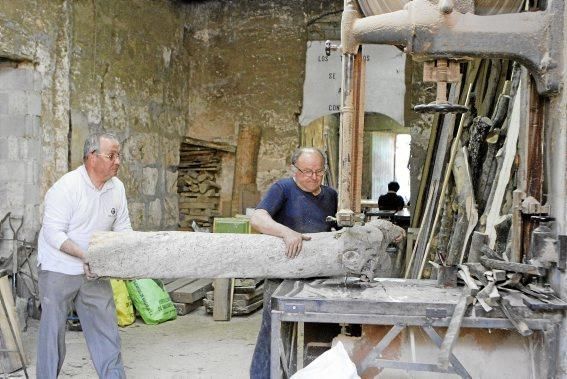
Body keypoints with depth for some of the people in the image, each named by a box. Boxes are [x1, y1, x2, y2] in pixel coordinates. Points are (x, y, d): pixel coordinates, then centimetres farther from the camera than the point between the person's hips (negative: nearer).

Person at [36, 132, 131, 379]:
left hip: (94, 271, 5)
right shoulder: (66, 186, -18)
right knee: (53, 329, 5)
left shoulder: (117, 187, 0)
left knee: (105, 326, 8)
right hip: (58, 270, -5)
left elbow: (123, 228, 7)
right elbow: (53, 233, -21)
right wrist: (85, 255, -31)